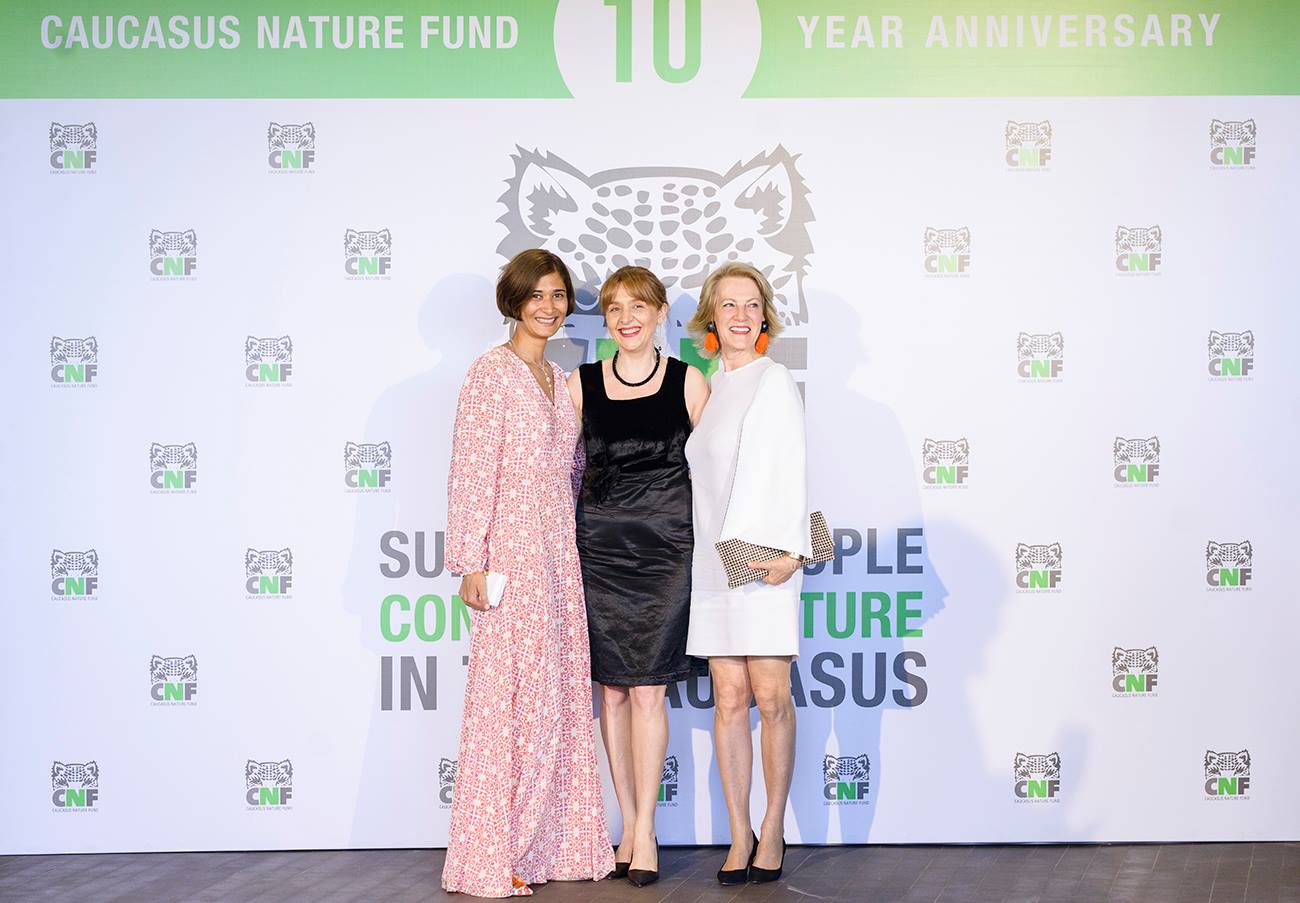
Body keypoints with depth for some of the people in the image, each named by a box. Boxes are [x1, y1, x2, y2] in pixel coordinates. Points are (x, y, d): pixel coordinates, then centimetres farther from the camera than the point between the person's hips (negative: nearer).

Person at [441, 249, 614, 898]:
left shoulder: (558, 379, 17)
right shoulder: (492, 373, -6)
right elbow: (471, 472, -11)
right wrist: (470, 564, -16)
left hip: (558, 553, 8)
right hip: (510, 552, -8)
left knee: (559, 694, 7)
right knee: (509, 696, -8)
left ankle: (542, 847, 15)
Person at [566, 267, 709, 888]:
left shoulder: (688, 381, 3)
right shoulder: (581, 384, 6)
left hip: (665, 547, -2)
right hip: (599, 547, 2)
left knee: (647, 689, -6)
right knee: (612, 688, 3)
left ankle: (645, 833, 0)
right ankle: (629, 826, 13)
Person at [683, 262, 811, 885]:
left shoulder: (774, 383, -2)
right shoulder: (707, 388, 15)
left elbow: (787, 470, -8)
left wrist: (786, 549, -16)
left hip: (764, 557, -5)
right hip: (712, 557, 5)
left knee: (770, 697, -4)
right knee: (729, 699, 3)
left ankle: (773, 831, 6)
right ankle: (739, 834, 7)